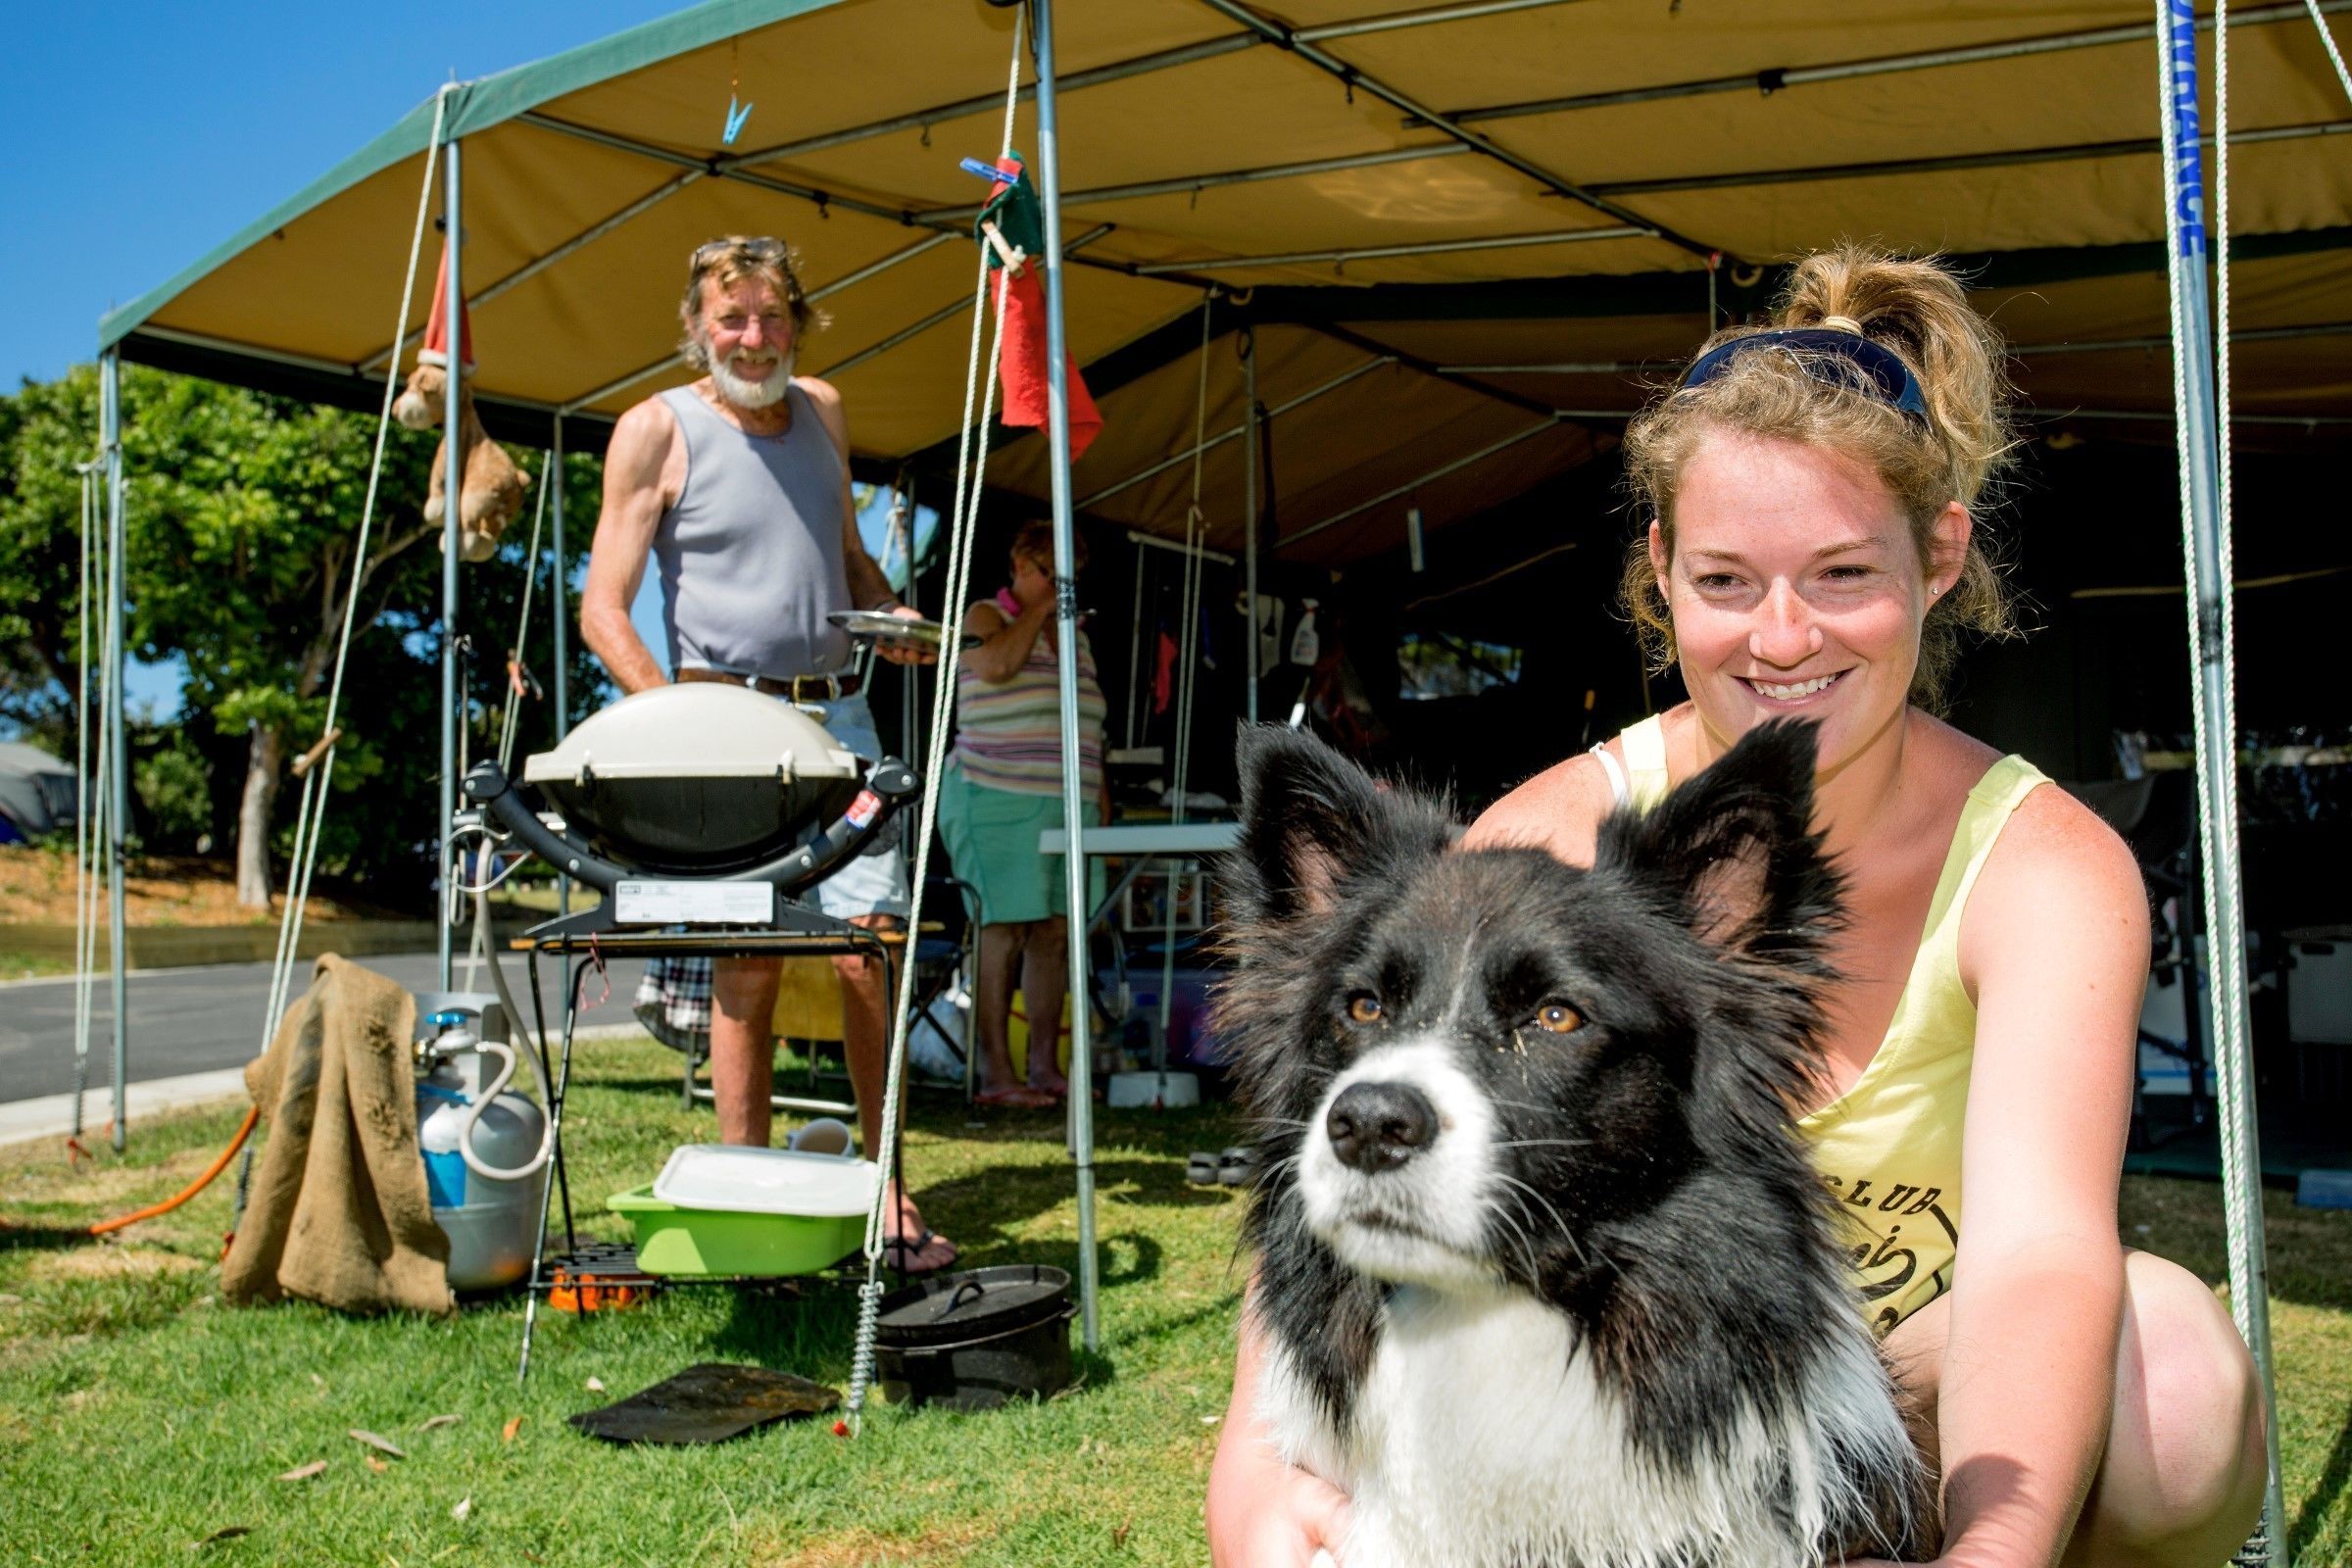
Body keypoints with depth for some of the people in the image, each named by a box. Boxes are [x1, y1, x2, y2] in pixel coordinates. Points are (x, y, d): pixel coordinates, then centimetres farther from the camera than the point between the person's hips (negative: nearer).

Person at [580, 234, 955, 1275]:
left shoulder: (821, 410, 14)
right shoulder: (656, 430, -1)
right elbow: (602, 610, -5)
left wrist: (891, 613, 7)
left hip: (837, 716, 4)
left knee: (871, 955, -1)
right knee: (747, 969, -3)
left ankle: (887, 1190, 9)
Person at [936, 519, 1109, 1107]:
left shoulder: (1074, 633, 22)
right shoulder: (986, 616, 2)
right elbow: (996, 664, -21)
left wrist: (1100, 794, 17)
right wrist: (1038, 610, -9)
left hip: (1067, 804, 7)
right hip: (997, 799, -6)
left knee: (1056, 931, 4)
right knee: (1001, 930, -9)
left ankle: (1045, 1066, 9)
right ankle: (995, 1074, -8)